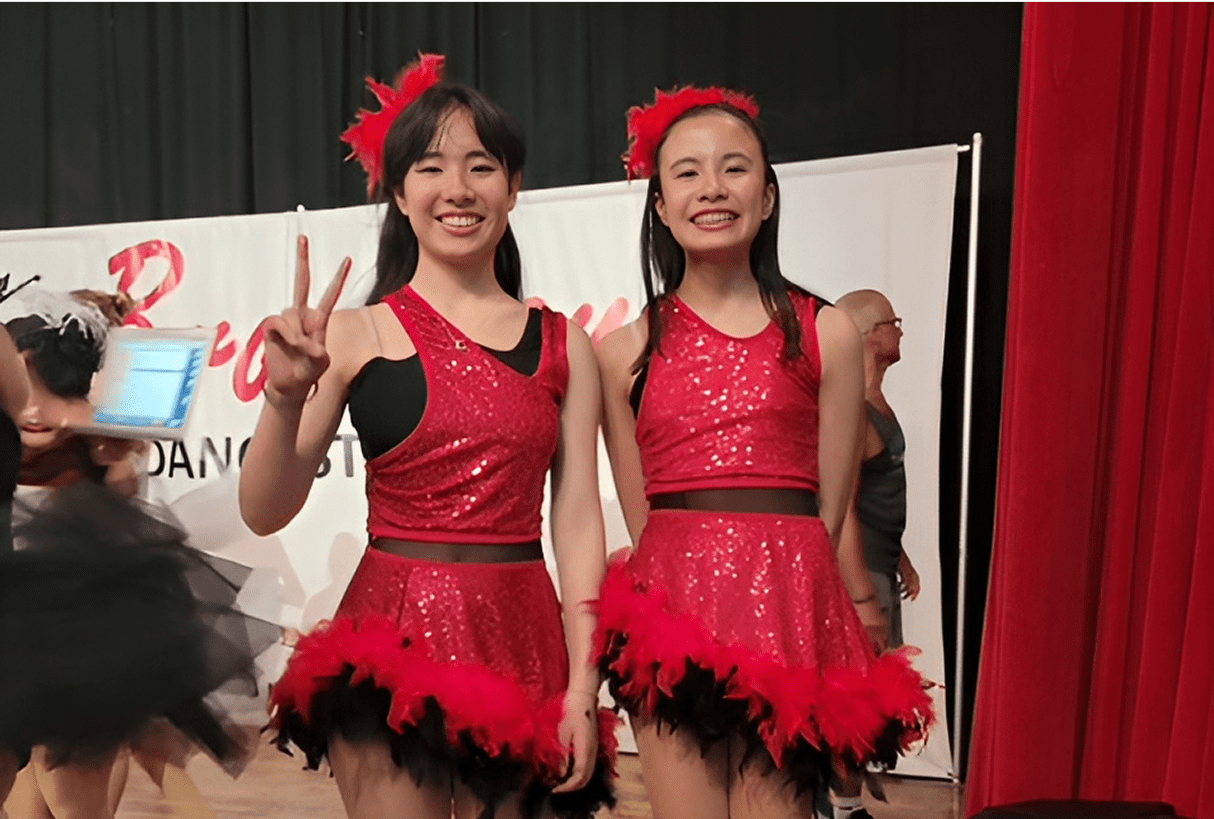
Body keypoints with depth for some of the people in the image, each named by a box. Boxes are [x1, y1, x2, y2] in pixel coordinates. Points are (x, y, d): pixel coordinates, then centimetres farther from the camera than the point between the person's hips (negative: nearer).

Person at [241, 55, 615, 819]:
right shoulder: (357, 334, -2)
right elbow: (266, 512, -5)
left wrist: (583, 685, -3)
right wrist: (285, 395, -22)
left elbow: (579, 518, 1)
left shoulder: (563, 345, 3)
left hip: (521, 641, 2)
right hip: (395, 636, -2)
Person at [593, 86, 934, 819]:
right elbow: (641, 522, 7)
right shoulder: (625, 351, 4)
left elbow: (830, 515, 4)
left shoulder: (827, 335, 2)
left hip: (791, 611, 0)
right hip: (673, 614, 1)